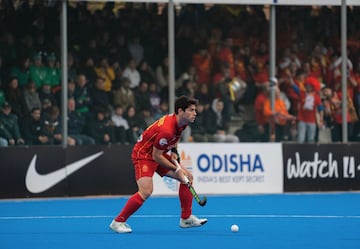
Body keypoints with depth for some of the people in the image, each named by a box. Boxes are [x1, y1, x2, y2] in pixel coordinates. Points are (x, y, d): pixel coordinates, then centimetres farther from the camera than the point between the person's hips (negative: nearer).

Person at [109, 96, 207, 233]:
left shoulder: (181, 122, -4)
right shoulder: (166, 130, -32)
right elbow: (156, 156, -24)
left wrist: (173, 151, 6)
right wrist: (176, 169, -17)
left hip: (159, 154, 10)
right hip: (144, 154, -10)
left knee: (187, 177, 5)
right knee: (146, 191, -26)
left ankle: (186, 219, 14)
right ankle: (118, 222, -15)